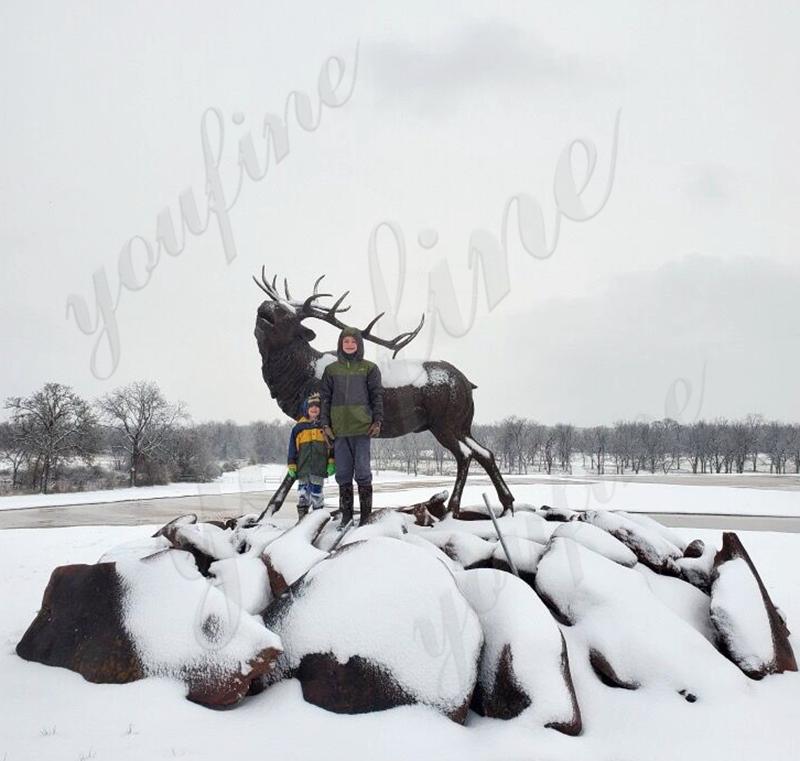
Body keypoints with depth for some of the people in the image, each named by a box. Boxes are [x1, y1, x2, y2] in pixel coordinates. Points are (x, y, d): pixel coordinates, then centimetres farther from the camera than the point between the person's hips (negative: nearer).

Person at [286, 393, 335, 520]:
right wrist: (291, 465, 3)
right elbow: (292, 447, 8)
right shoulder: (299, 426, 7)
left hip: (319, 466, -1)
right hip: (303, 466, 1)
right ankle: (302, 515, 10)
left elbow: (332, 445, 7)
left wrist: (332, 462, -1)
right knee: (303, 490, 3)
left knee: (316, 490, 1)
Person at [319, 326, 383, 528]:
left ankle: (365, 515, 6)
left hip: (362, 427, -2)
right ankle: (346, 515, 13)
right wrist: (325, 424, 3)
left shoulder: (369, 368, 5)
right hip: (339, 429, 2)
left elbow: (377, 396, 3)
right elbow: (325, 398, 10)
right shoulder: (331, 369, 10)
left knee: (363, 471, -2)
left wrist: (377, 421, -5)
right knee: (343, 473, 6)